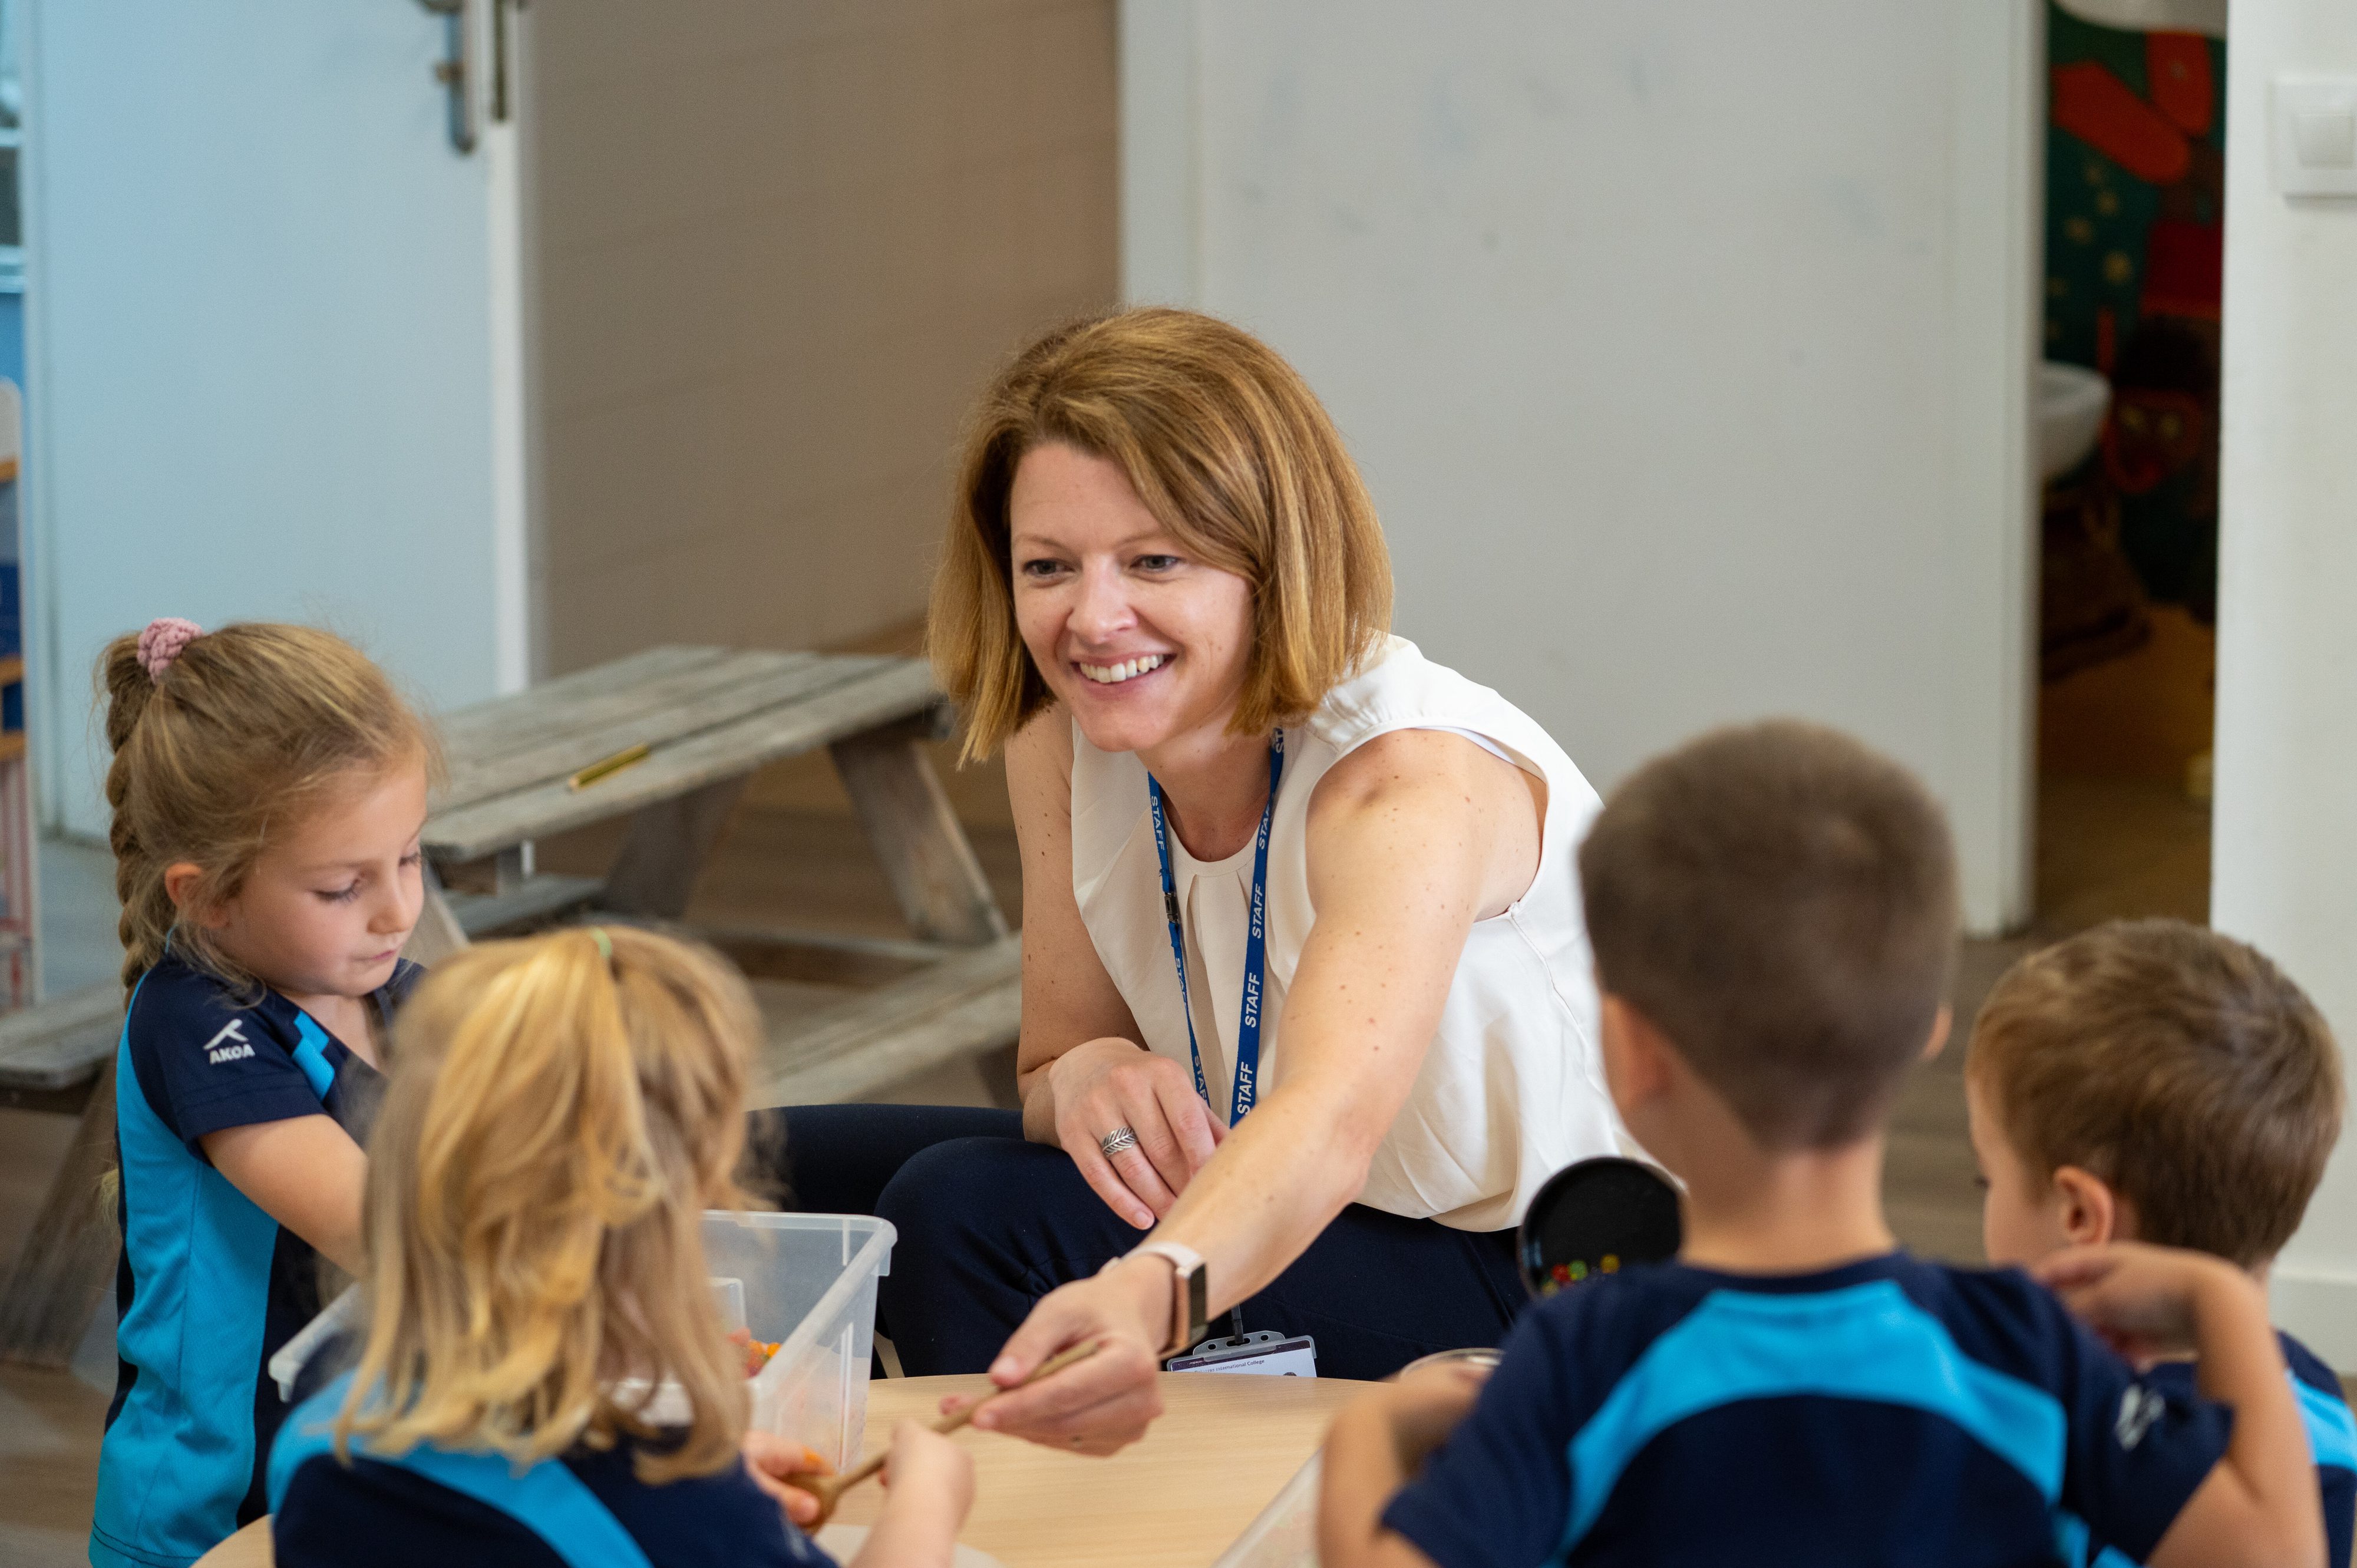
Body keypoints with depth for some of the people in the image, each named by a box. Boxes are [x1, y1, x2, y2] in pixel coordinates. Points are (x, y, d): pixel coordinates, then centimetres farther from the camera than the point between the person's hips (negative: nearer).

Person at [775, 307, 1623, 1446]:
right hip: (1274, 1216, 7)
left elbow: (1333, 1123, -46)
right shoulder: (1060, 742, -7)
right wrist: (1089, 1076, -23)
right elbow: (1057, 1056, 3)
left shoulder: (1416, 781, -29)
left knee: (970, 1212, -24)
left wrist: (1153, 1292, -67)